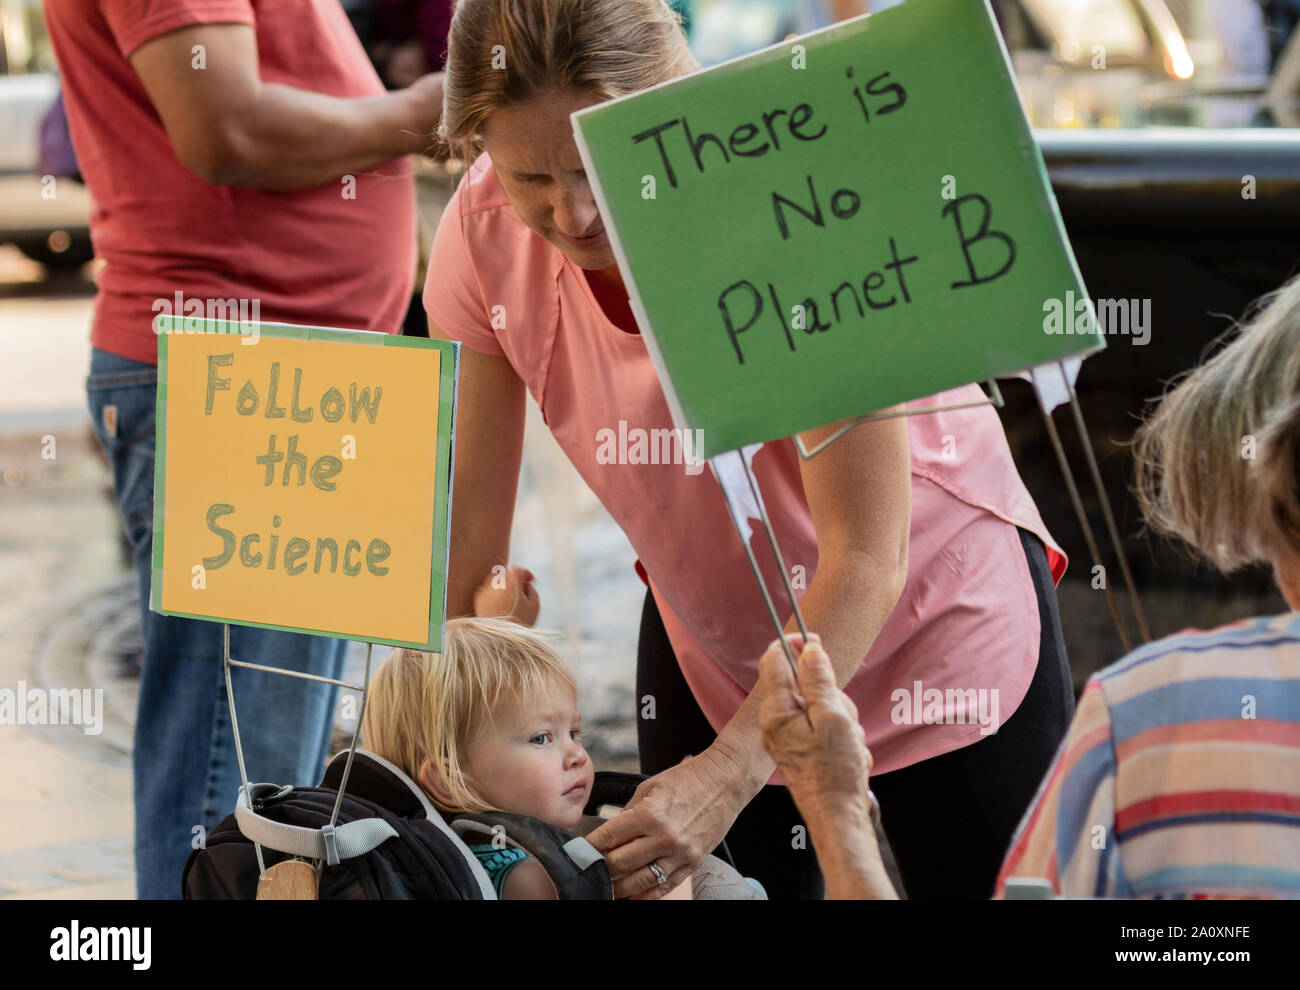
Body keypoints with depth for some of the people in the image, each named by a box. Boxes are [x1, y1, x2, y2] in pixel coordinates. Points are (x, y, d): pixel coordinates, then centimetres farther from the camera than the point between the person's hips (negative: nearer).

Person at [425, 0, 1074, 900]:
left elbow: (867, 556, -32)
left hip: (937, 609, -3)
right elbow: (467, 542, -15)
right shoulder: (485, 233, -20)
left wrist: (731, 769, -39)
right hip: (710, 640, 4)